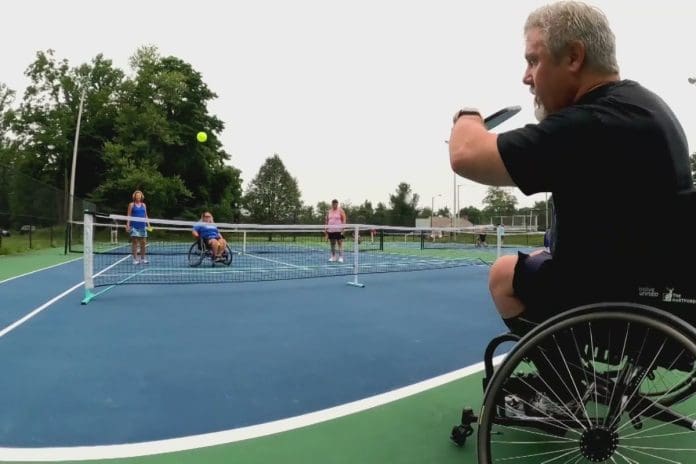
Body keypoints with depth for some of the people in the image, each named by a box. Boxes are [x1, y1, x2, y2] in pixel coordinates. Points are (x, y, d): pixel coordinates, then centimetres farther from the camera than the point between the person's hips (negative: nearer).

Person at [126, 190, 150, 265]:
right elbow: (128, 216, 0)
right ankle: (135, 259, 1)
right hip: (134, 226, -4)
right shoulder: (131, 204, 3)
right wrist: (127, 225, -9)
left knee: (143, 242, 3)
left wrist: (148, 224, 8)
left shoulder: (143, 205, 14)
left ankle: (142, 258, 12)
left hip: (142, 226, 4)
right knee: (135, 242, -4)